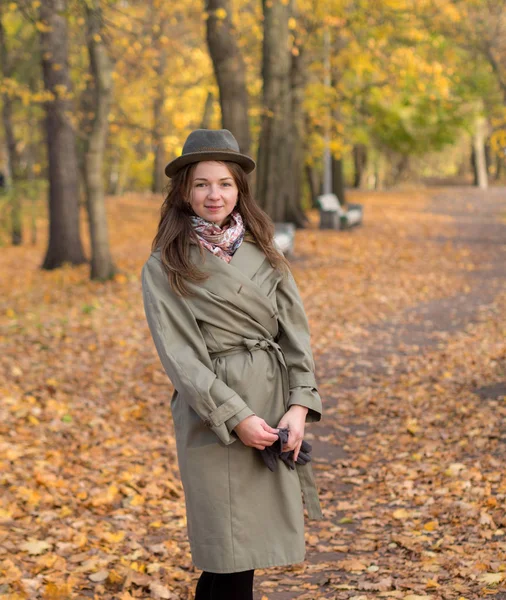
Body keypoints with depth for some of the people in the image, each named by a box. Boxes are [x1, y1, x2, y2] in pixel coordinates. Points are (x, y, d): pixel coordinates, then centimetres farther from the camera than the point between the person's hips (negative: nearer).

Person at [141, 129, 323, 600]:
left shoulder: (264, 254, 9)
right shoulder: (164, 267, -3)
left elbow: (295, 331, 6)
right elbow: (180, 355, -9)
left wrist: (299, 404, -7)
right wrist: (236, 416, -15)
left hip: (274, 406, 4)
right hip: (213, 414, -4)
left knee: (251, 544, 10)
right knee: (232, 556, -1)